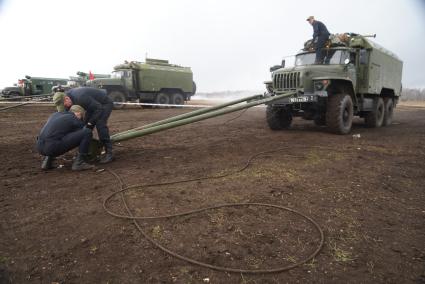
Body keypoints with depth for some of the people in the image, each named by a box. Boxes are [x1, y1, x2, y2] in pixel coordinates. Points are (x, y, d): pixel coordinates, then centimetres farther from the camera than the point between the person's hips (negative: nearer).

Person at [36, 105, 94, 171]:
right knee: (88, 132, -4)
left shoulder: (55, 114, 25)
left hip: (40, 147, 8)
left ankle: (47, 160, 20)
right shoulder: (75, 120, 6)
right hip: (53, 147, -7)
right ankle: (79, 163, -1)